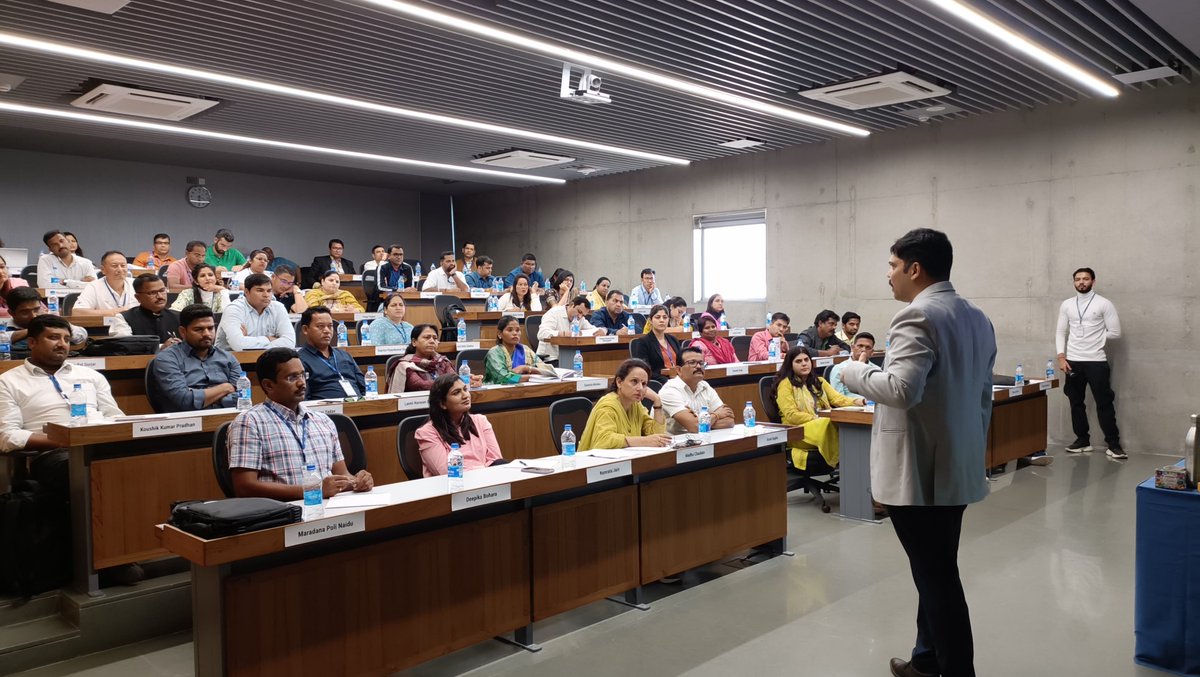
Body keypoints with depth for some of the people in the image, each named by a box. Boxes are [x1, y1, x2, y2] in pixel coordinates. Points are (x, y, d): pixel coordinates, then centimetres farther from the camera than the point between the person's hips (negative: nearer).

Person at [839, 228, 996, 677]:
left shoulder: (918, 316, -18)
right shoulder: (977, 318, 12)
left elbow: (902, 390, -29)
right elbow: (982, 395, 17)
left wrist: (856, 372, -12)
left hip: (918, 471, -10)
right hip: (956, 468, 10)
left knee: (937, 575, -1)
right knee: (937, 570, 19)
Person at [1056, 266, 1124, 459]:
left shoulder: (1104, 304, -3)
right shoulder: (1067, 305, 7)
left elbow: (1115, 332, -3)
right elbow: (1060, 332, 7)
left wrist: (1095, 339, -1)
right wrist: (1061, 357, -2)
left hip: (1097, 361, -4)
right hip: (1073, 361, 4)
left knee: (1104, 403, -1)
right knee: (1076, 402, 10)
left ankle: (1113, 444, 6)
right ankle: (1082, 440, 21)